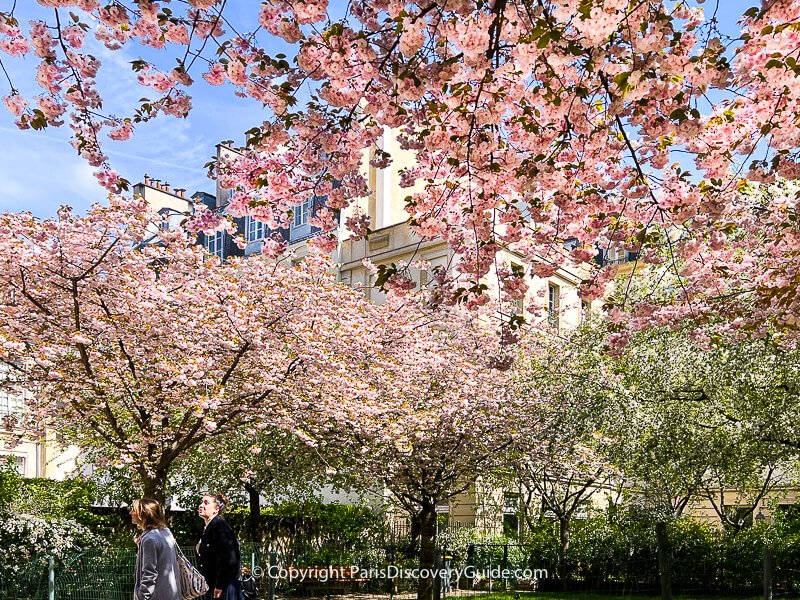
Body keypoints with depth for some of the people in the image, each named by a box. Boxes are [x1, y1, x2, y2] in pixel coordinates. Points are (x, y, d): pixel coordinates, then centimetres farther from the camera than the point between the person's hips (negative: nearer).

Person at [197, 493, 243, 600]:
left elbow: (226, 559, -22)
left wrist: (220, 586, -21)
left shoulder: (221, 526, -15)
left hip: (225, 585, -9)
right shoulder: (208, 529, 14)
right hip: (212, 585, 9)